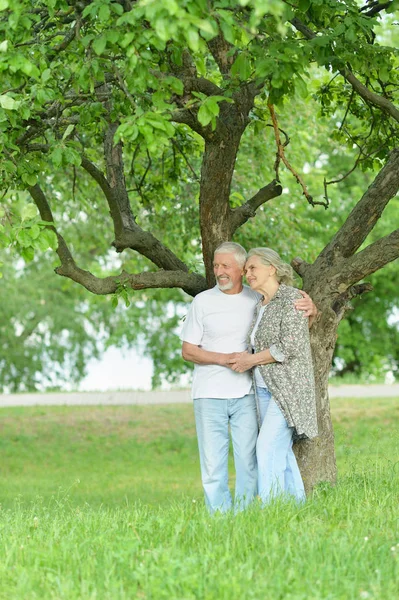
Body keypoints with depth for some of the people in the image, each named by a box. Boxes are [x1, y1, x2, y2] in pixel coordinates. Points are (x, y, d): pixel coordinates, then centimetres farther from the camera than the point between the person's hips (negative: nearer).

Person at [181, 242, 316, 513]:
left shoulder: (258, 299, 5)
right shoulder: (203, 301, 1)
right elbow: (188, 350, 3)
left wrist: (310, 308, -12)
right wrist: (224, 358, -13)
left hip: (246, 392, 1)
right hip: (209, 394, -1)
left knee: (249, 462, 0)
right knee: (213, 464, -2)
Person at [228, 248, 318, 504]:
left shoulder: (292, 298, -10)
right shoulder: (261, 307, 15)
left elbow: (290, 346, -19)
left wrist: (251, 360, -13)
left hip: (289, 387, -8)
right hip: (265, 389, 8)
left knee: (268, 447, -16)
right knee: (281, 452, 7)